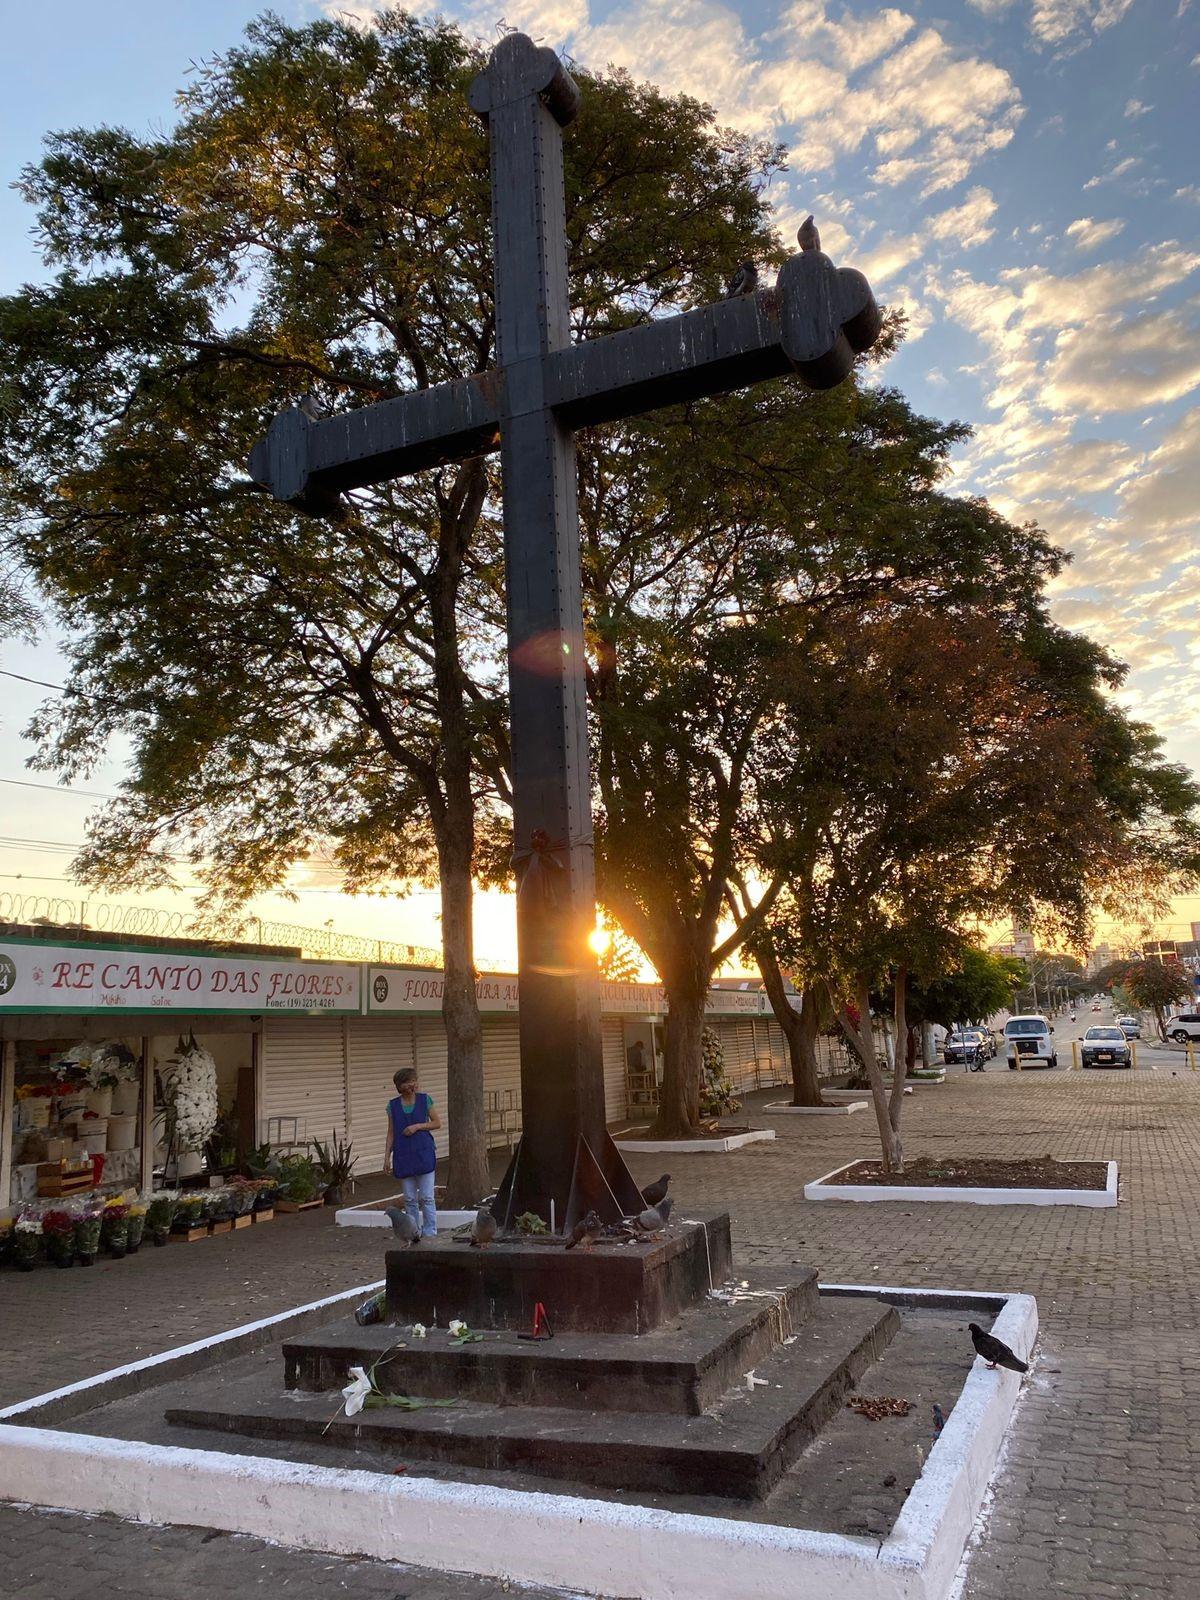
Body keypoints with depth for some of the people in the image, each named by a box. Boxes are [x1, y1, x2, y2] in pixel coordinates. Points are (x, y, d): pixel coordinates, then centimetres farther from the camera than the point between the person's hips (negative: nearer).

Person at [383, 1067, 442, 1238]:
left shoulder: (424, 1100, 0)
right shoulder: (393, 1105, 4)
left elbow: (437, 1123, 4)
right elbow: (391, 1133, 7)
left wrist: (418, 1126, -10)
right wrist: (387, 1156, 2)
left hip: (424, 1153, -2)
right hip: (403, 1156, 2)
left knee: (426, 1197, -4)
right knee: (409, 1198, 7)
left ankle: (429, 1232, 3)